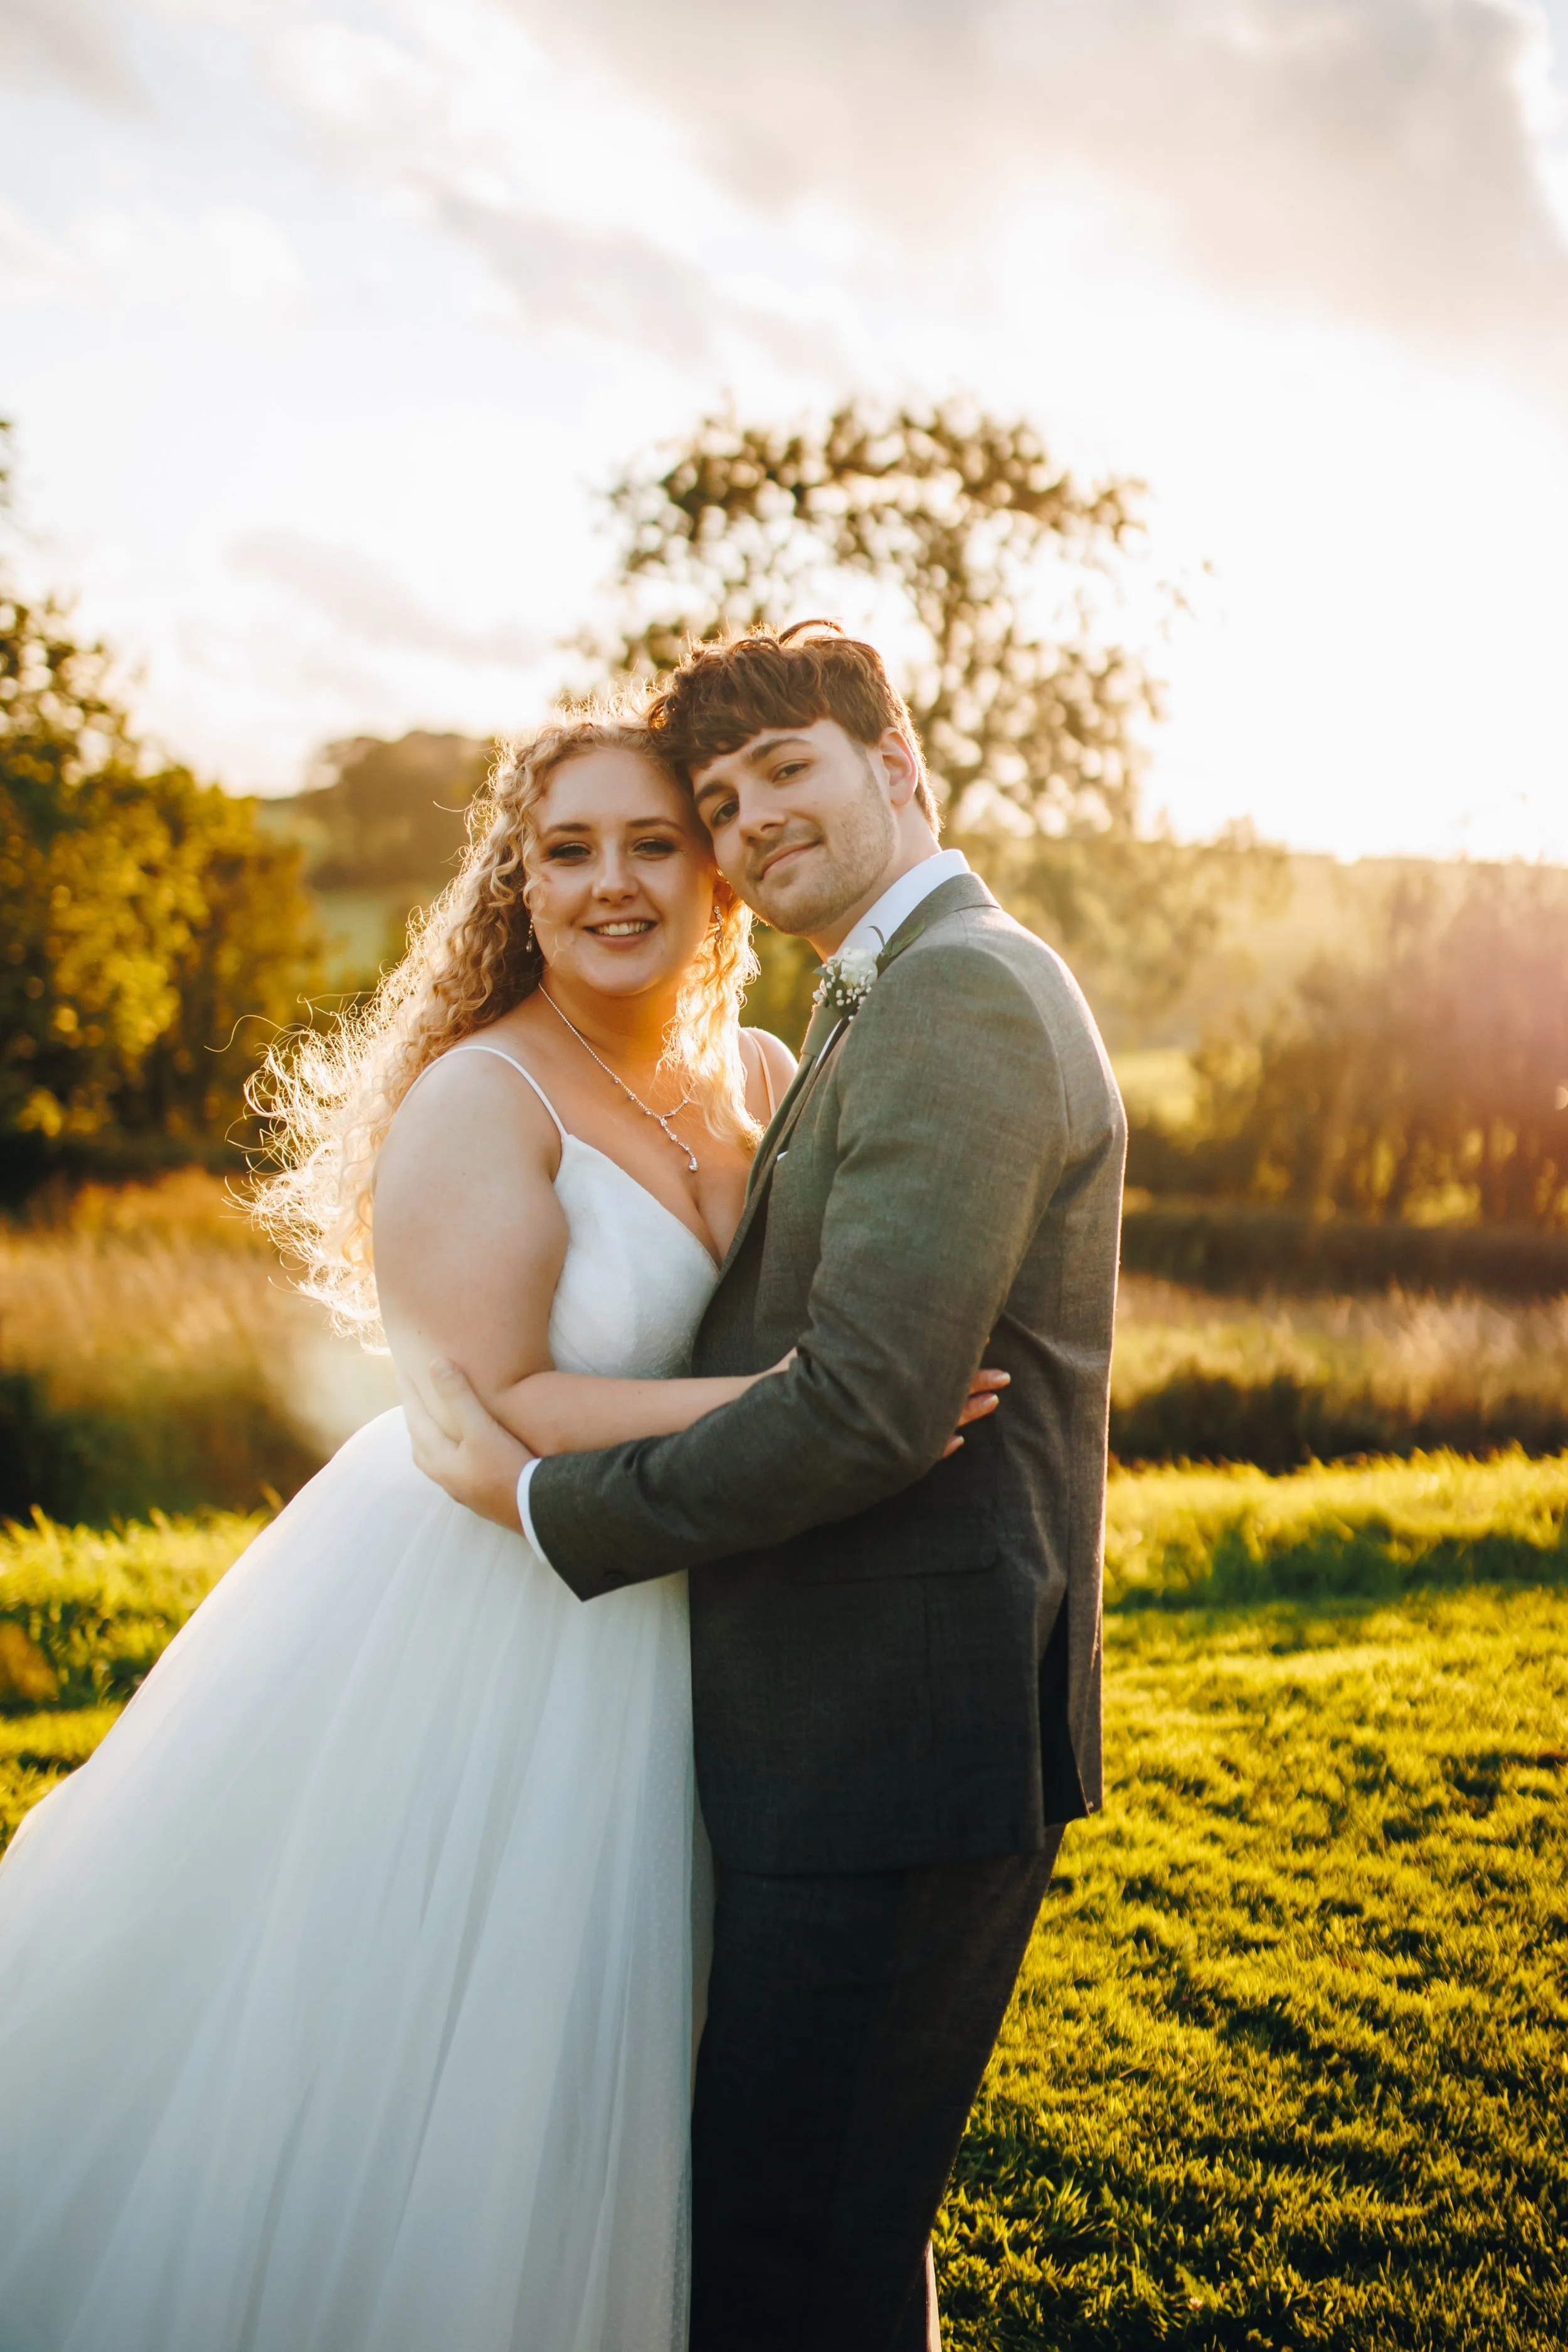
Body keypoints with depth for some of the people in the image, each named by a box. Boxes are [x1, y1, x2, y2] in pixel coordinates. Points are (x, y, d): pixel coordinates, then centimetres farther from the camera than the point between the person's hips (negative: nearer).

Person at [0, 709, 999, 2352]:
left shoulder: (758, 1077, 4)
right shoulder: (480, 1102, -17)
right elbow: (491, 1413, -23)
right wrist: (779, 1406, -28)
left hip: (643, 1642, 7)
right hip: (460, 1640, -6)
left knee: (559, 2080, 20)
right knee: (366, 2065, 7)